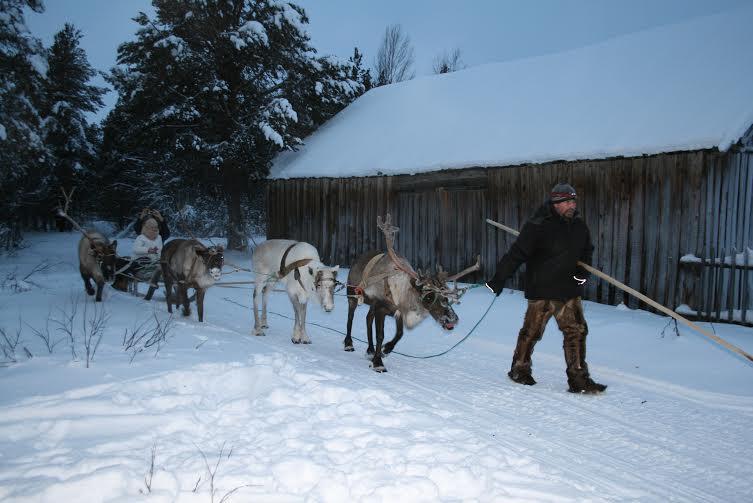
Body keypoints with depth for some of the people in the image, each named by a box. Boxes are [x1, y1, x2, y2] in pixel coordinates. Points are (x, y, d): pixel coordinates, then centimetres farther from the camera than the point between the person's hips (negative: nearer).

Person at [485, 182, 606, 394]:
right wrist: (499, 279, -18)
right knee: (531, 332, 5)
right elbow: (517, 253, -17)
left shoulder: (579, 226, 7)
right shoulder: (538, 225, -15)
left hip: (570, 291, 6)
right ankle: (519, 369, 26)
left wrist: (583, 271, 5)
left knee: (577, 332, 4)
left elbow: (587, 250, 23)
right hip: (542, 291, -6)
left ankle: (578, 378, 13)